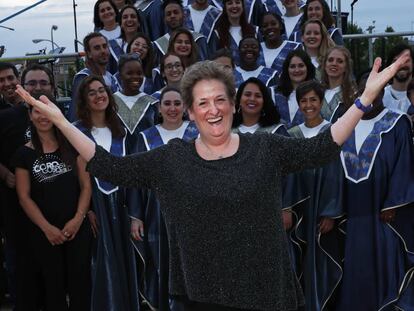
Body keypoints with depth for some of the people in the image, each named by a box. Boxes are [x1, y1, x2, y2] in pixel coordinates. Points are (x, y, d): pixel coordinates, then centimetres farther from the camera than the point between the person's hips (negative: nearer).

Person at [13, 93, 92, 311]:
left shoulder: (72, 145, 4)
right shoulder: (24, 154, 1)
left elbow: (86, 185, 2)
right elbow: (24, 197, -1)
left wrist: (78, 218, -10)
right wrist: (47, 228, -10)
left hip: (77, 227, 1)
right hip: (43, 232, 0)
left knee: (80, 283, 1)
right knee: (54, 284, 9)